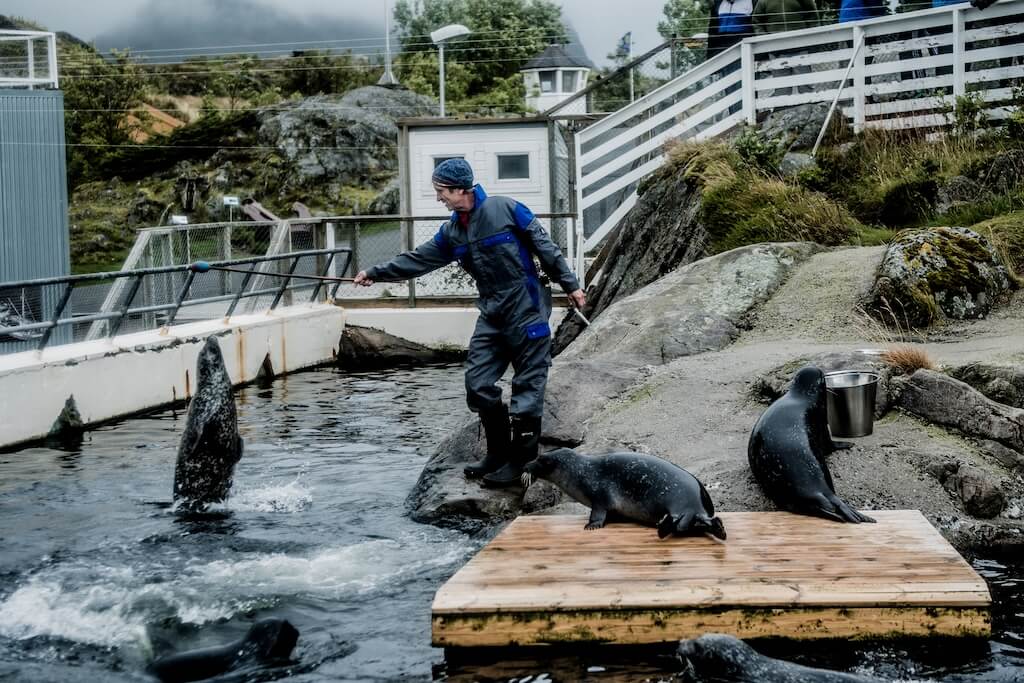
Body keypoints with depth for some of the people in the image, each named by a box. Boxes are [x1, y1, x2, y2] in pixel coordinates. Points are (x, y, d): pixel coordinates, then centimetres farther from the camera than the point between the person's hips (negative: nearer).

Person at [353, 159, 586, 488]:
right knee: (479, 382, 2)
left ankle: (521, 462, 3)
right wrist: (375, 273, 19)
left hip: (526, 312, -7)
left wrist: (570, 284, -5)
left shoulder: (505, 209, -10)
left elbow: (545, 247, -6)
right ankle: (498, 454, 14)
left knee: (527, 386, -3)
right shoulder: (451, 231, 9)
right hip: (491, 316, 7)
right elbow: (419, 260, 18)